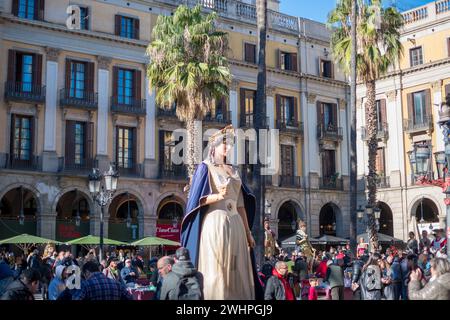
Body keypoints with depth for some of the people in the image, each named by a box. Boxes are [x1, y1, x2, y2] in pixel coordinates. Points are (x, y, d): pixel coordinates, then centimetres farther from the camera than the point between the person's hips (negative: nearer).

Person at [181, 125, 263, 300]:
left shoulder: (233, 171, 19)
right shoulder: (205, 167, 1)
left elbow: (240, 204, 17)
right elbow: (199, 200, -7)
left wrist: (247, 231, 12)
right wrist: (218, 196, -26)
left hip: (235, 225, 6)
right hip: (215, 224, -6)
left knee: (238, 272, 4)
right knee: (216, 271, -9)